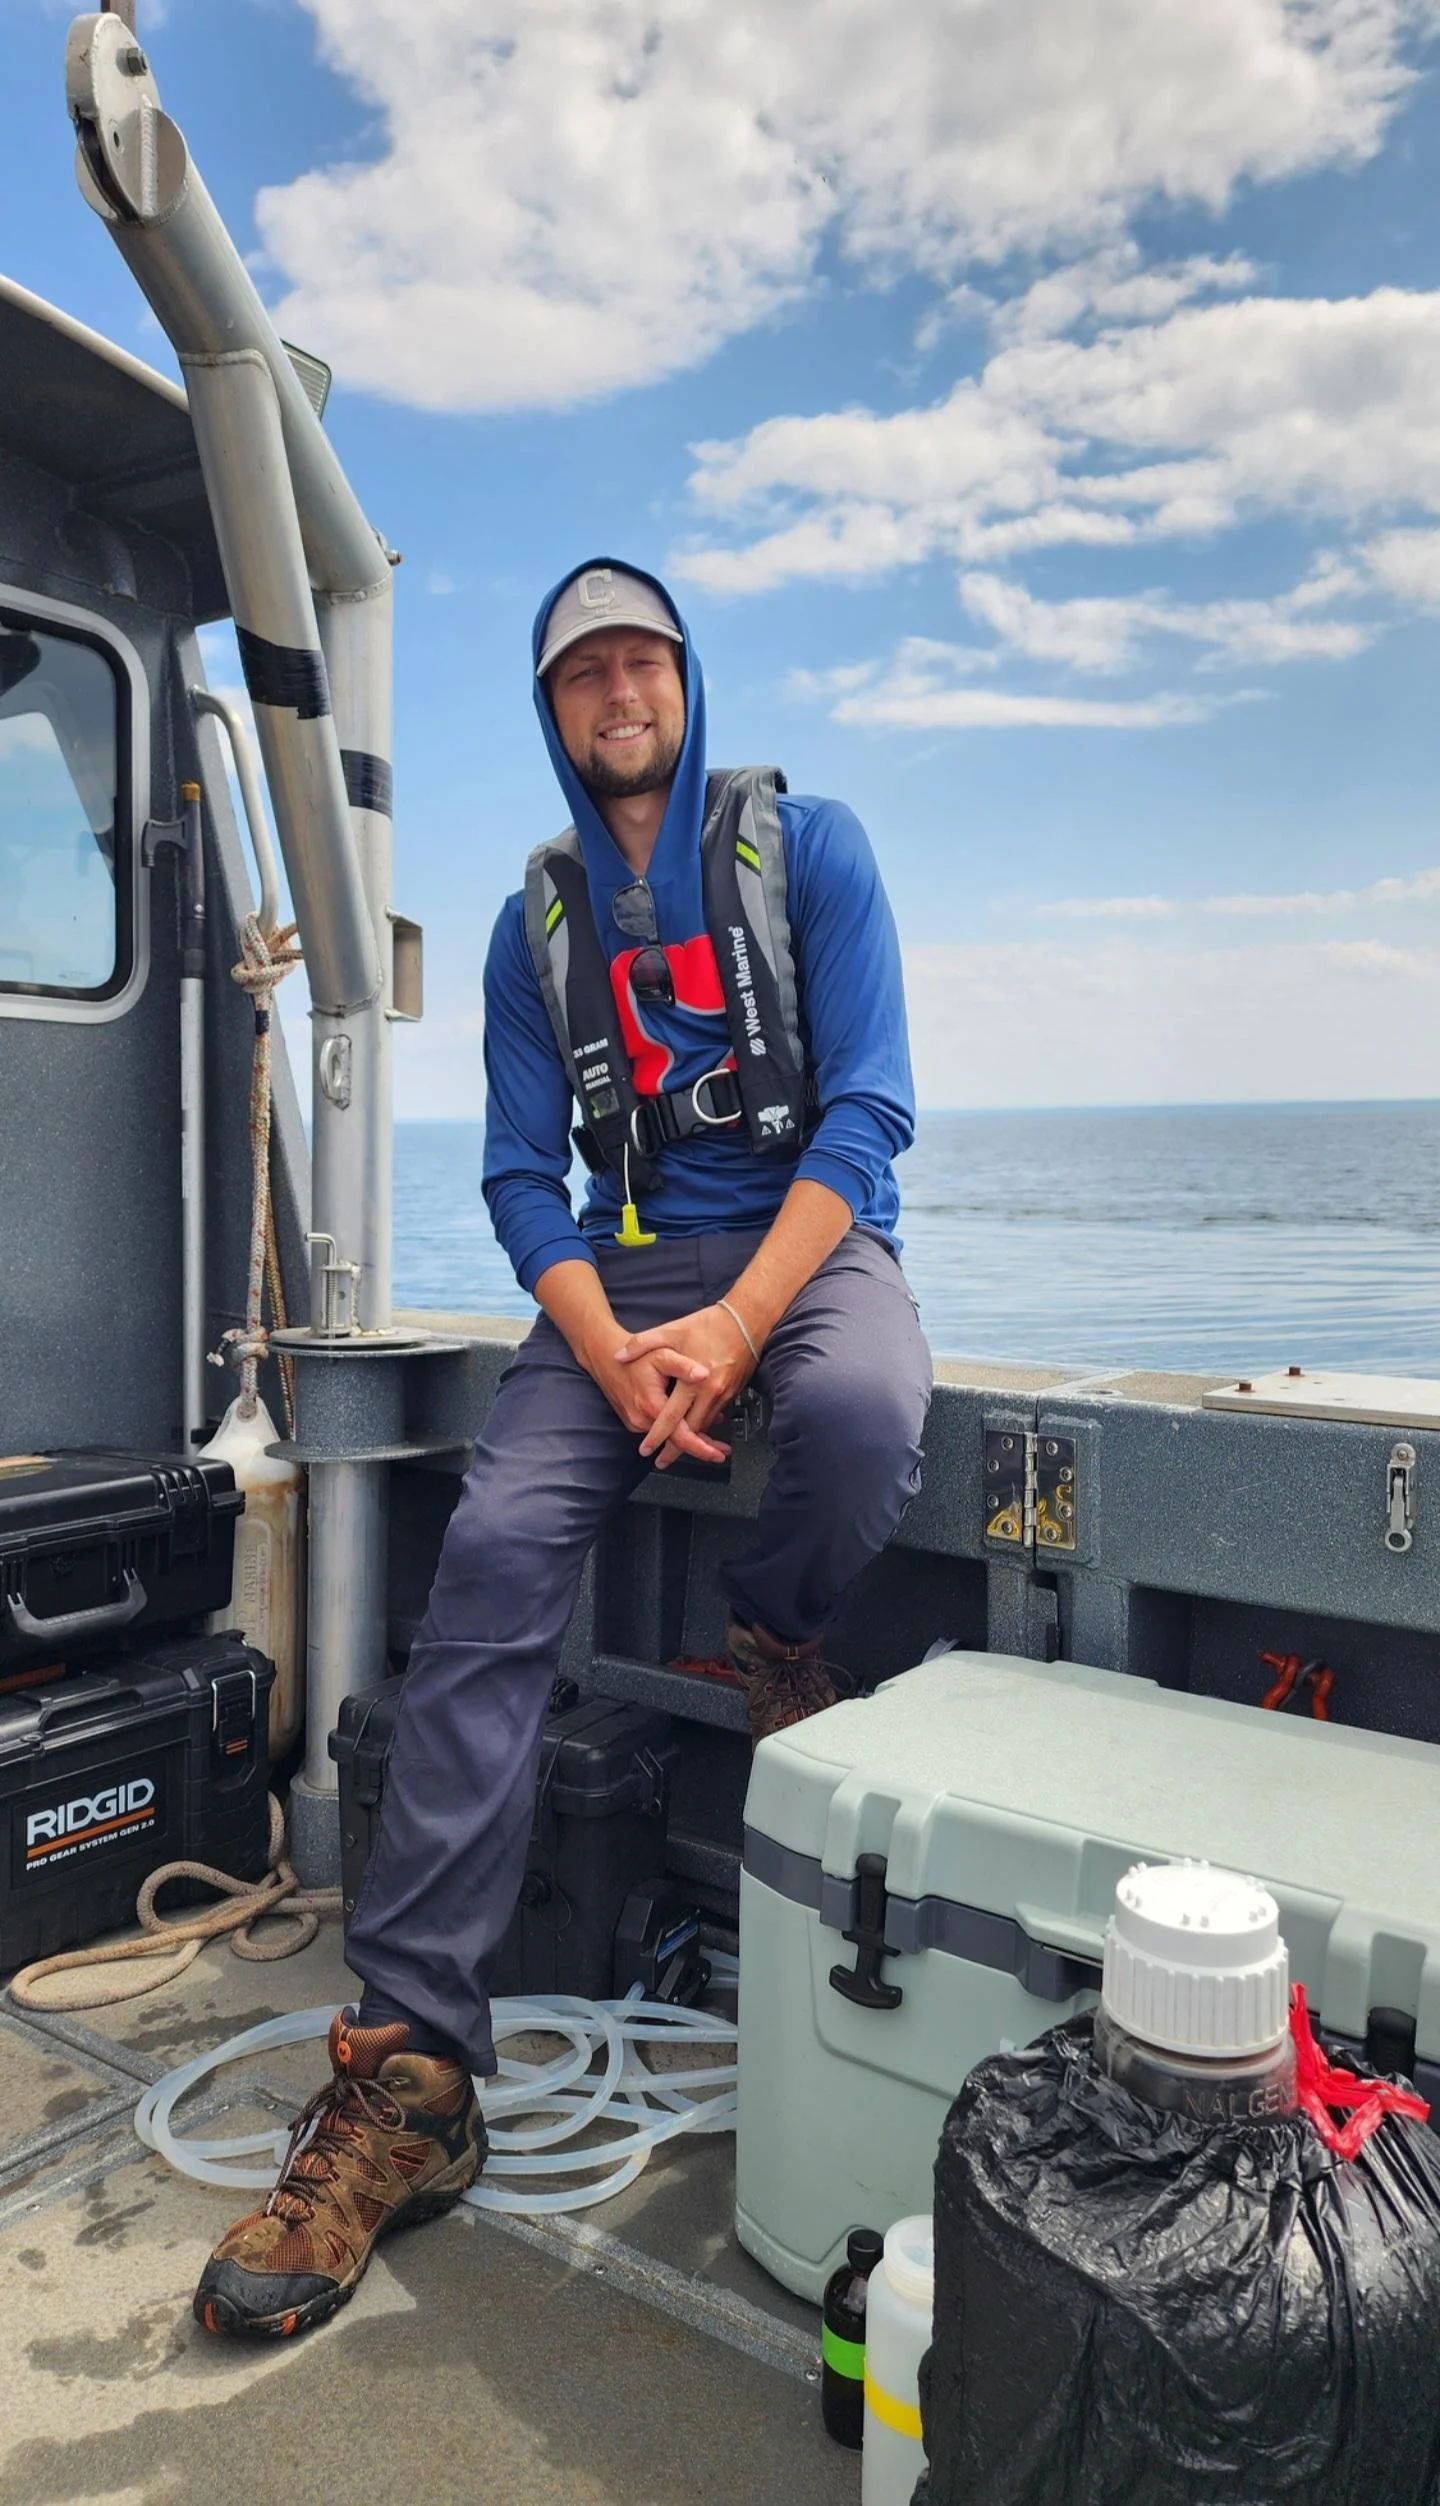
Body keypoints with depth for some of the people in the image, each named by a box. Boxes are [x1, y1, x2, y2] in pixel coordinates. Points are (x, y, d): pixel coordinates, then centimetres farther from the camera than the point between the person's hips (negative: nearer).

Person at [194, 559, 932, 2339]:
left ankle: (773, 1632, -1)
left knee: (859, 1409, -38)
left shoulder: (805, 844, 3)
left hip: (808, 1240, -2)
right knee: (493, 1554, -21)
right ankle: (409, 2072, -17)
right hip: (622, 1262, 3)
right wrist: (617, 1361, -14)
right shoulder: (537, 920, 12)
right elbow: (524, 1177, 6)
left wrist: (731, 1332, -20)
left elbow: (868, 1109, -7)